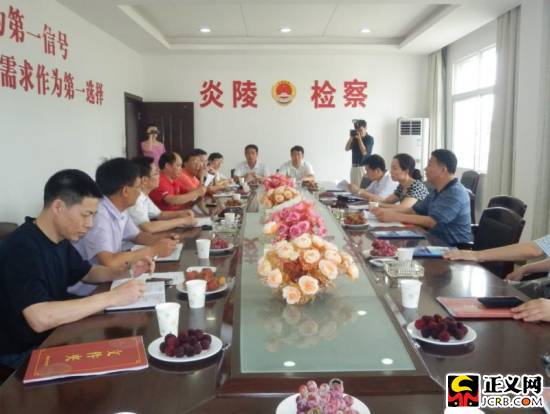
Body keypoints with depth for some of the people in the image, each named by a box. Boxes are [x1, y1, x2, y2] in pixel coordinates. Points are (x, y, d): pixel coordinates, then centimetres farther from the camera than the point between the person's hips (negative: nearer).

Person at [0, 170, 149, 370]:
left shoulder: (59, 240, 1)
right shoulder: (21, 249, -26)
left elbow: (87, 272, 19)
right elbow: (40, 318, -38)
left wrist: (126, 271, -1)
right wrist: (112, 297, -34)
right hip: (25, 352, -8)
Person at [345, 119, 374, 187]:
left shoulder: (370, 139, -6)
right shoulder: (355, 138, 10)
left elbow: (364, 152, -15)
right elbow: (347, 148, 5)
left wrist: (359, 139, -15)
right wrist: (351, 137, -4)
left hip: (364, 167, -6)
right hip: (354, 167, 6)